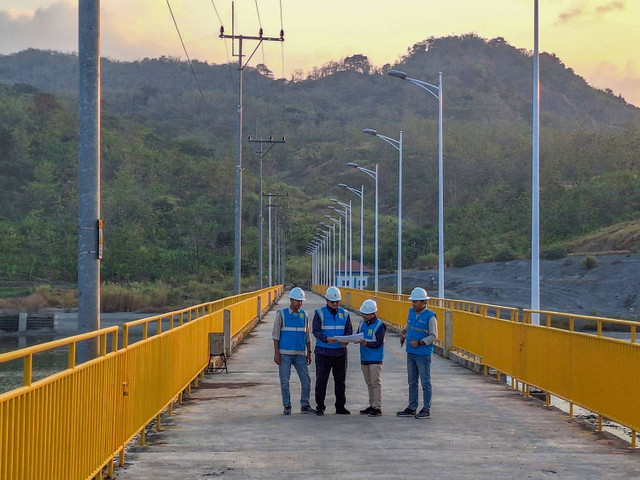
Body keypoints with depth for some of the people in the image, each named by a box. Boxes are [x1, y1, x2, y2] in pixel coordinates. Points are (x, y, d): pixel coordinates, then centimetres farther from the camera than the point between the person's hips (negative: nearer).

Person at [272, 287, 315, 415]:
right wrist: (276, 353, -8)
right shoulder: (281, 314, -2)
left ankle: (305, 405, 11)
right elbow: (275, 335, -3)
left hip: (300, 354, 3)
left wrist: (309, 352, 10)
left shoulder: (304, 315, 9)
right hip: (285, 354, -3)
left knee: (306, 380, 0)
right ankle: (287, 406, 9)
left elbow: (307, 335, 14)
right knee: (284, 382, 0)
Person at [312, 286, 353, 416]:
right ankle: (320, 407, 3)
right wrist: (326, 339, -26)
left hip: (340, 351, 3)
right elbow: (316, 331, -8)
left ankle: (340, 407, 17)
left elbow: (349, 331, 7)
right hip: (323, 351, -3)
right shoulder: (320, 313, 0)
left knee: (340, 380, 8)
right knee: (321, 379, -3)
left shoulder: (344, 314, 10)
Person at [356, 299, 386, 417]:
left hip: (375, 359, -7)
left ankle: (377, 407, -6)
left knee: (375, 382, -8)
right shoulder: (362, 323, 10)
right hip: (364, 358, 7)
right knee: (369, 383, 12)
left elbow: (379, 343, -15)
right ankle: (372, 405, 20)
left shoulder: (379, 326, -10)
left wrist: (367, 344, -29)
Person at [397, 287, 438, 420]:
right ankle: (412, 408, 21)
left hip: (423, 354, -7)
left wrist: (419, 342, -21)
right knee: (412, 382, 13)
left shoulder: (430, 316, -14)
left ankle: (426, 410, 5)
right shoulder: (411, 311, 7)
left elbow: (433, 336, -13)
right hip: (411, 353, 7)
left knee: (425, 382, -1)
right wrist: (403, 333, 7)